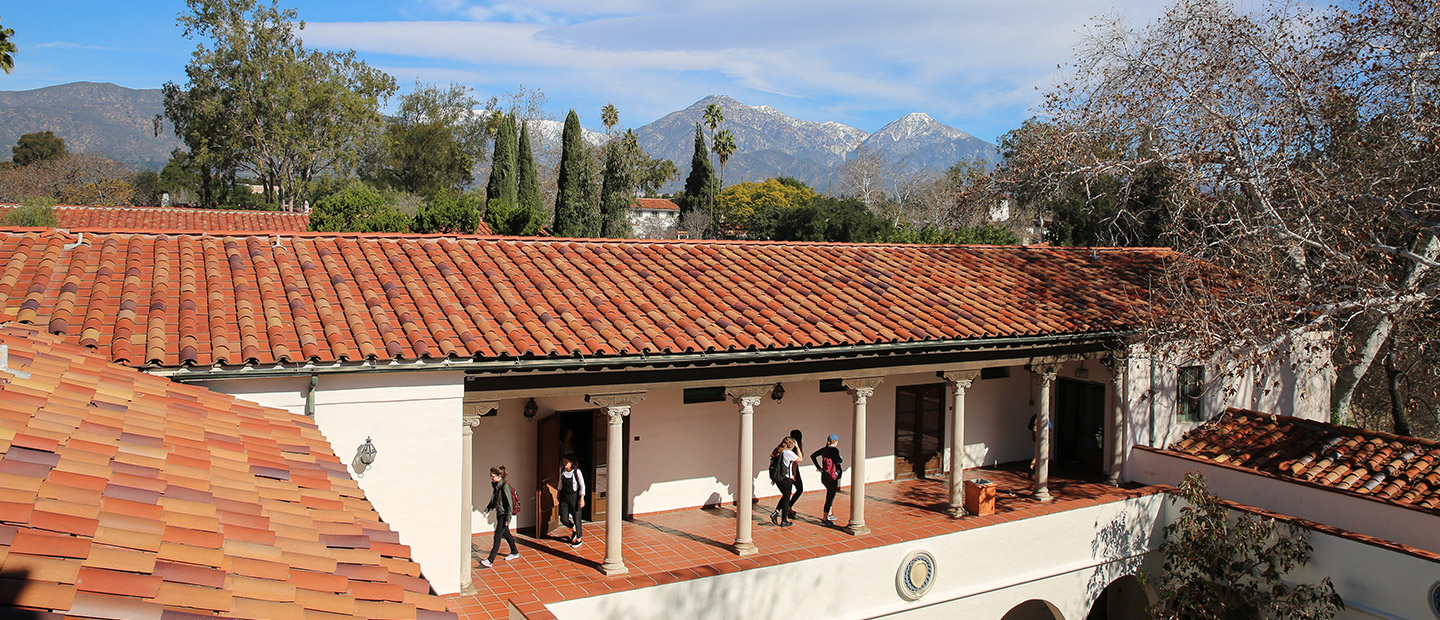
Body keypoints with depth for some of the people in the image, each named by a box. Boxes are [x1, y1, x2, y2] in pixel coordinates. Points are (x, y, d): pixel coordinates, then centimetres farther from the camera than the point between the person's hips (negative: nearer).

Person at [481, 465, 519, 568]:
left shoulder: (505, 486, -19)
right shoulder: (495, 485, 6)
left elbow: (510, 503, -19)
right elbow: (494, 500, 19)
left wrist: (508, 518, -19)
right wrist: (487, 509, 6)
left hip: (504, 514, -9)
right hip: (499, 513, 9)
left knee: (497, 537, -10)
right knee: (506, 534, 21)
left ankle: (490, 560, -10)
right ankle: (515, 553, 37)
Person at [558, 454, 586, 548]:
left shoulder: (577, 472, -16)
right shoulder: (562, 470, -3)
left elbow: (582, 486, -10)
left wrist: (582, 499, -15)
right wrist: (559, 493, 17)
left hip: (574, 496, -4)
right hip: (564, 496, 4)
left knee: (576, 518, 4)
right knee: (563, 519, 1)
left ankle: (578, 539, 21)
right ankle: (573, 529, 33)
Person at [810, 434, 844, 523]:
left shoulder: (824, 449, 7)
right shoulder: (835, 450, -13)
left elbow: (813, 456, 9)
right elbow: (838, 460, -29)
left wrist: (819, 467, 8)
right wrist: (842, 460, -5)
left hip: (824, 476, 8)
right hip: (832, 477, -7)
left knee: (830, 494, 25)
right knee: (830, 497, 1)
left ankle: (829, 514, 33)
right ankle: (825, 519, 2)